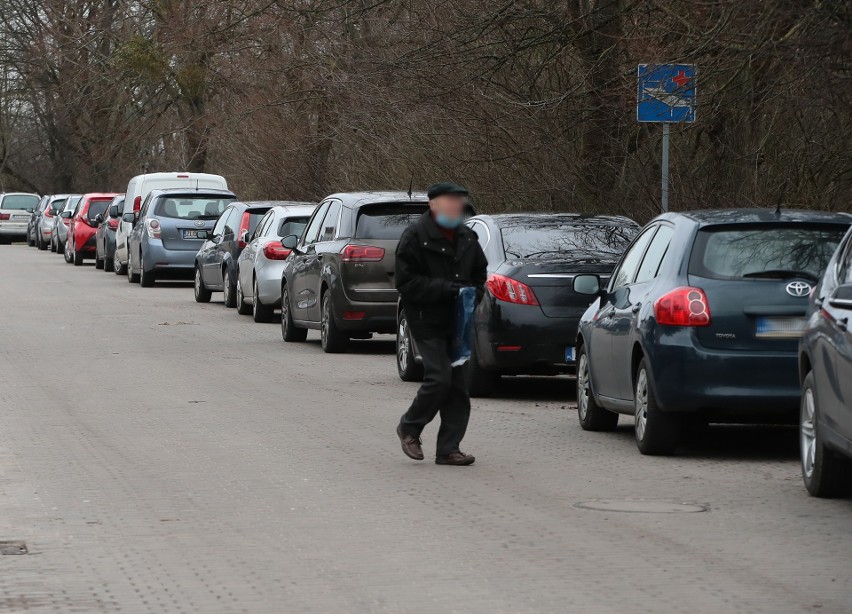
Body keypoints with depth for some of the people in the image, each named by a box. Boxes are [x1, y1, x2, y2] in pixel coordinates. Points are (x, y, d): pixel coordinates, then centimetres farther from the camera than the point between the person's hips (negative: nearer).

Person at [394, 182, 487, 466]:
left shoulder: (467, 238, 11)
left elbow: (479, 273, 25)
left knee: (458, 384, 3)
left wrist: (473, 292, 4)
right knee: (439, 377, -15)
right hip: (428, 322, -7)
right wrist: (444, 288, -21)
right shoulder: (416, 237, -10)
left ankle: (448, 449, 9)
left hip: (457, 322, 7)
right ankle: (409, 427, 10)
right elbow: (406, 282, -14)